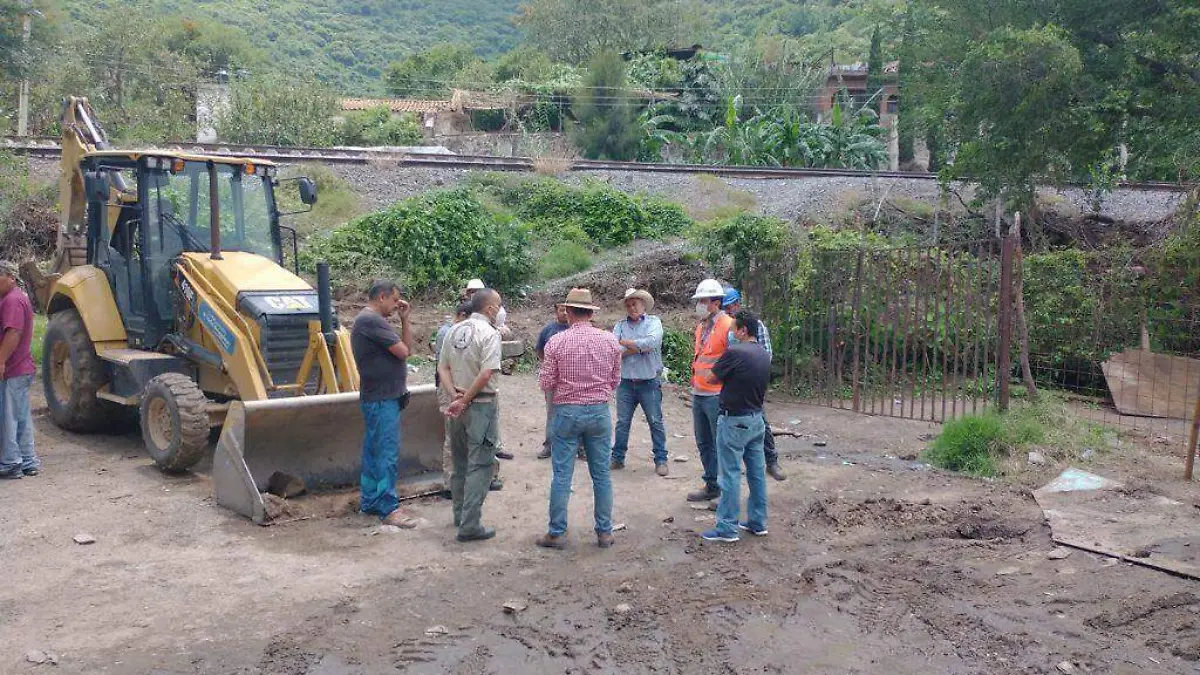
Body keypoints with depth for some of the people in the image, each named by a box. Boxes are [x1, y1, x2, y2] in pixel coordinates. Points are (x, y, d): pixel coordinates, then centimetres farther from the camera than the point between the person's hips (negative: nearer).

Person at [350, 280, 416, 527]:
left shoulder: (370, 320, 18)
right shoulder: (371, 321, -17)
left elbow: (406, 347, 15)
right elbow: (403, 351, -19)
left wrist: (405, 319, 6)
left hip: (377, 398, 11)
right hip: (382, 400, -11)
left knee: (373, 451, 15)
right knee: (387, 454, -8)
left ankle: (370, 502, 22)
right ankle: (389, 509, -6)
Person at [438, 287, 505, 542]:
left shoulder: (454, 331, 9)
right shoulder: (489, 333, -13)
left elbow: (442, 368, 6)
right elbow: (486, 374, -22)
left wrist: (455, 395, -5)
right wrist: (465, 400, -15)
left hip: (457, 405, 7)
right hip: (481, 405, -7)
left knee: (460, 462, 18)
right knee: (479, 466, -2)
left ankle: (460, 516, 30)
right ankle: (470, 526, -3)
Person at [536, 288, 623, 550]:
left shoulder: (556, 342, -10)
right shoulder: (610, 340, -3)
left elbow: (545, 383, -6)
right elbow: (615, 380, 7)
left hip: (567, 412, -2)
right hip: (599, 412, 2)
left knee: (562, 475, 5)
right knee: (601, 475, 11)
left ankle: (556, 533, 11)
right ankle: (605, 532, 17)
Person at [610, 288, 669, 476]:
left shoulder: (653, 322, -1)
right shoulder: (620, 325, 6)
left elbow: (652, 342, -20)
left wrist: (624, 342, -11)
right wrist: (640, 347, -15)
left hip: (649, 383, -2)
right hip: (626, 382, 2)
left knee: (656, 422, 4)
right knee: (622, 422, 10)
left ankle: (660, 460, 13)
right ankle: (617, 457, 20)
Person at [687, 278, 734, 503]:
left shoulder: (727, 326, -13)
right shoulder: (701, 326, 13)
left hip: (717, 396, -9)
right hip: (698, 394, 9)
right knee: (704, 442, 16)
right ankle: (711, 486, 27)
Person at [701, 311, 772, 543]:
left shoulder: (735, 352, -18)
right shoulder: (765, 355, 6)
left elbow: (711, 378, -10)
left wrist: (725, 376, 8)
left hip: (735, 421, -8)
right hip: (757, 419, 8)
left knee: (731, 474, -2)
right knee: (757, 471, 13)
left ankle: (727, 528, 2)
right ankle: (758, 522, 22)